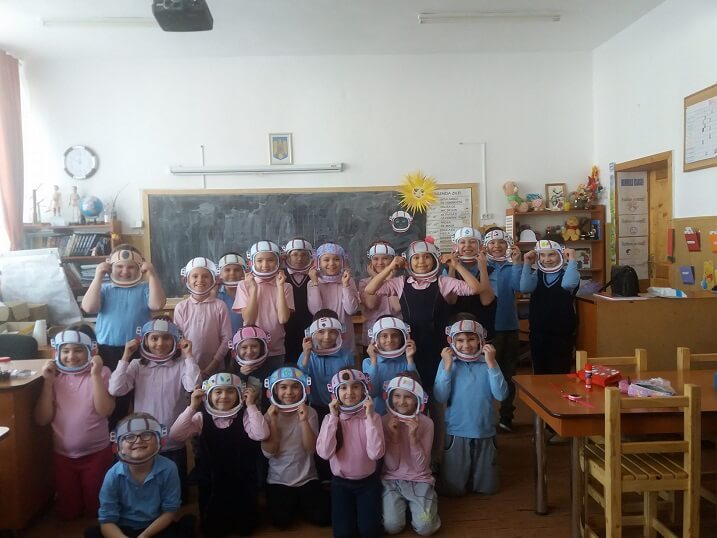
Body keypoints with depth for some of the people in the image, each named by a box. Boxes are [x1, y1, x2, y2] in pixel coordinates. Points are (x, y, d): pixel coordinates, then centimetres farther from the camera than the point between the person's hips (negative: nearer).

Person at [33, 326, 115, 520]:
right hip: (62, 455, 3)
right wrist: (48, 381, -14)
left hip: (97, 453, -3)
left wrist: (95, 375, -27)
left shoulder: (102, 373, -11)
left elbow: (105, 410, -22)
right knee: (67, 511, 18)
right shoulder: (55, 376, -2)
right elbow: (42, 419, -7)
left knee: (95, 508, 12)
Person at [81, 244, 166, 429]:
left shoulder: (144, 289, 4)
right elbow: (88, 307, -10)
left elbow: (158, 304, -14)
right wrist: (98, 276, -11)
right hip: (108, 351, 1)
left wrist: (152, 274, -15)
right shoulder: (104, 289, 6)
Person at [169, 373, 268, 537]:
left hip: (241, 484, -1)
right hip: (211, 484, 1)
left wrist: (251, 405, -27)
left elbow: (261, 435, -28)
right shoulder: (202, 417, -6)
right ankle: (218, 522, 42)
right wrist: (192, 407, -24)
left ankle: (236, 519, 41)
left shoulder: (245, 416, -10)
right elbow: (175, 436, -18)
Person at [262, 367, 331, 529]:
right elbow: (269, 452, -13)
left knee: (323, 517, -14)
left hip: (307, 478, 0)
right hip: (278, 480, 0)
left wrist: (304, 421, -27)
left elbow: (311, 449, -15)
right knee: (281, 521, -20)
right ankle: (291, 502, 13)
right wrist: (273, 420, -19)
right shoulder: (269, 416, -3)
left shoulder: (309, 413, -6)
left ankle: (300, 502, 16)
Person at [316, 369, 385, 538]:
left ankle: (363, 508, 21)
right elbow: (324, 453, -23)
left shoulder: (373, 417, -10)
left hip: (368, 481, 0)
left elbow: (376, 453, -24)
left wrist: (369, 417, -26)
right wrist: (334, 417, -23)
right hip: (341, 482, 1)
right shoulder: (330, 418, -8)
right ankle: (350, 509, 23)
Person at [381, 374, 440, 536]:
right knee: (392, 527, -18)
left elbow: (420, 466, -13)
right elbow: (391, 465, -10)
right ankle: (402, 504, 13)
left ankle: (413, 504, 12)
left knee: (425, 528, -19)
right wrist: (394, 435, -24)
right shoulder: (385, 421, -7)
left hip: (419, 481, -1)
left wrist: (413, 436, -26)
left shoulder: (426, 423, -10)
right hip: (392, 480, 1)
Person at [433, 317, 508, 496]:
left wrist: (491, 364, -22)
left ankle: (474, 476, 42)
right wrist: (447, 366, -22)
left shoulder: (488, 363, -6)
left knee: (487, 488, 13)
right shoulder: (447, 362, -8)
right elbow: (440, 397, -15)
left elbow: (501, 395, -15)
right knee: (452, 489, 7)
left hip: (485, 432, 1)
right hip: (457, 432, -1)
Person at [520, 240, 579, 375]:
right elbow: (524, 288, -15)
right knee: (540, 373, 15)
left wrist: (572, 260, -22)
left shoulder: (568, 273, -5)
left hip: (562, 333, -3)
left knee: (560, 374, 3)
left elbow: (568, 284, -29)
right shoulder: (536, 274, 5)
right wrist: (527, 264, -11)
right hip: (538, 332, 4)